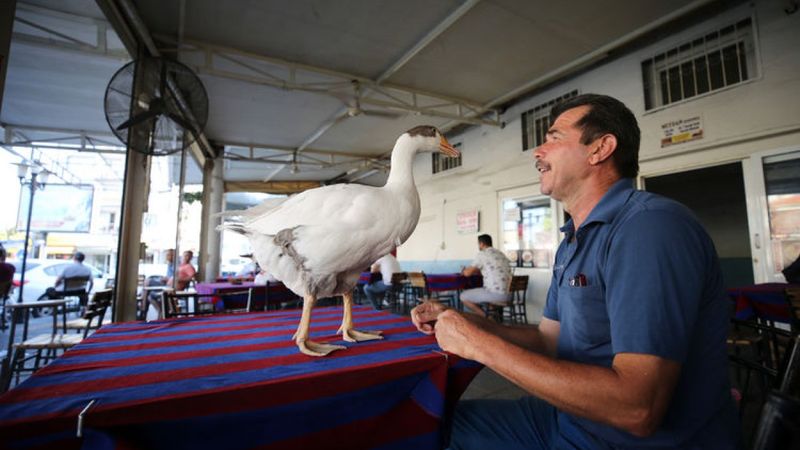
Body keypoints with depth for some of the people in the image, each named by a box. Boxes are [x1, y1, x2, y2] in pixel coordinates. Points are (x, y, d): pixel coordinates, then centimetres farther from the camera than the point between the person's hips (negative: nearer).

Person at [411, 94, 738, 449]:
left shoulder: (652, 227, -24)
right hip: (566, 419, 8)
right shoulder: (572, 242, 6)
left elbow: (637, 408, -31)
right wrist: (459, 322, -5)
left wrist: (480, 344, -25)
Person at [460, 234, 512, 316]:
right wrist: (474, 271, 33)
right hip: (508, 294, 9)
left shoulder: (482, 254, -5)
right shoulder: (500, 253, 19)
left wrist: (464, 271, 19)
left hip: (495, 293, -8)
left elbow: (467, 273, -4)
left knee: (463, 296, 5)